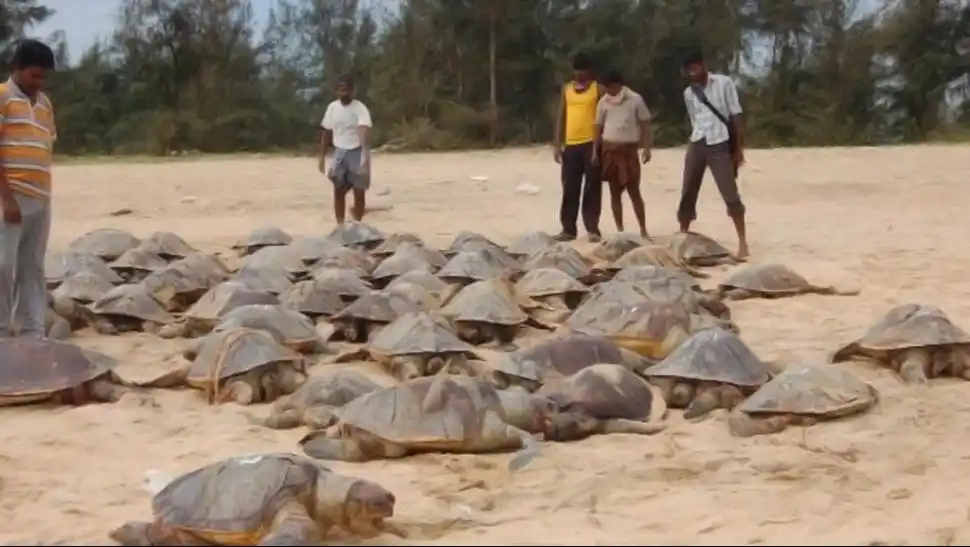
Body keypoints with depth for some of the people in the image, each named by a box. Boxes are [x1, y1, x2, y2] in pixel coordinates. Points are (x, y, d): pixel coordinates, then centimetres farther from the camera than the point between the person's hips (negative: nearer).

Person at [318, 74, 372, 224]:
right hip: (339, 152, 4)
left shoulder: (360, 108, -14)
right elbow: (327, 133, 11)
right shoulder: (332, 107, 2)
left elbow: (364, 131, -30)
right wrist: (322, 157, 10)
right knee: (338, 191, 3)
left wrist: (365, 154, -45)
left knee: (359, 191, 1)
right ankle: (340, 225, 9)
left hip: (356, 152, -4)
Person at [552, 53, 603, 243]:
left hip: (592, 144, -4)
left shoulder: (598, 88, 3)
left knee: (592, 189, -1)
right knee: (570, 190, 5)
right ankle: (568, 229, 10)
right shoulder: (566, 89, 14)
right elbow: (561, 117, 14)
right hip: (571, 145, 4)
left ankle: (592, 229, 2)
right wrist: (557, 144, 7)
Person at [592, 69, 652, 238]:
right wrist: (595, 151, 4)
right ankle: (619, 230, 10)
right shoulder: (604, 102, 5)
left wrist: (646, 148, -9)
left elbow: (645, 125, -1)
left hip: (628, 149, -3)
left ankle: (643, 229, 0)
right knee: (615, 192, 5)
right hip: (609, 150, 3)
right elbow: (599, 128, 9)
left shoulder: (635, 99, -3)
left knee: (633, 191, -4)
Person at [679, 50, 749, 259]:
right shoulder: (688, 93, 11)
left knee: (730, 193, -6)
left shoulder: (724, 83, -2)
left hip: (720, 144, -5)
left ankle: (743, 241, -3)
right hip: (697, 144, 5)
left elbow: (736, 115, -3)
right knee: (688, 193, 5)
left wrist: (738, 148, -8)